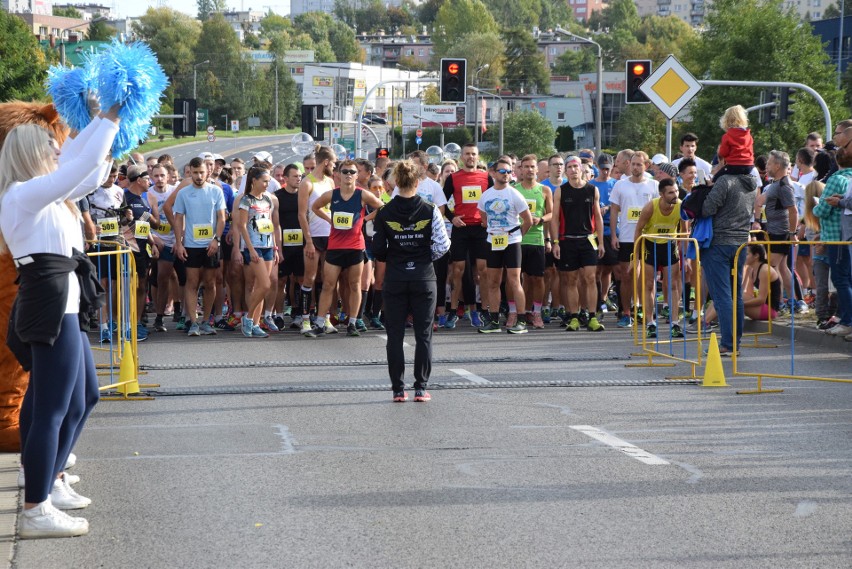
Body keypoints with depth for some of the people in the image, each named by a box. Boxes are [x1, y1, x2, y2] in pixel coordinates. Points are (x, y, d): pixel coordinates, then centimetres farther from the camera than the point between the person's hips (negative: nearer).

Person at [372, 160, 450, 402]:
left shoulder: (384, 213, -5)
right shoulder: (430, 211, -6)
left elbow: (378, 250, -3)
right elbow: (442, 246, -8)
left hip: (395, 280, 0)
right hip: (423, 278, 0)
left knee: (395, 336, 7)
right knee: (423, 335, 6)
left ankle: (398, 389, 6)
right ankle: (421, 388, 4)